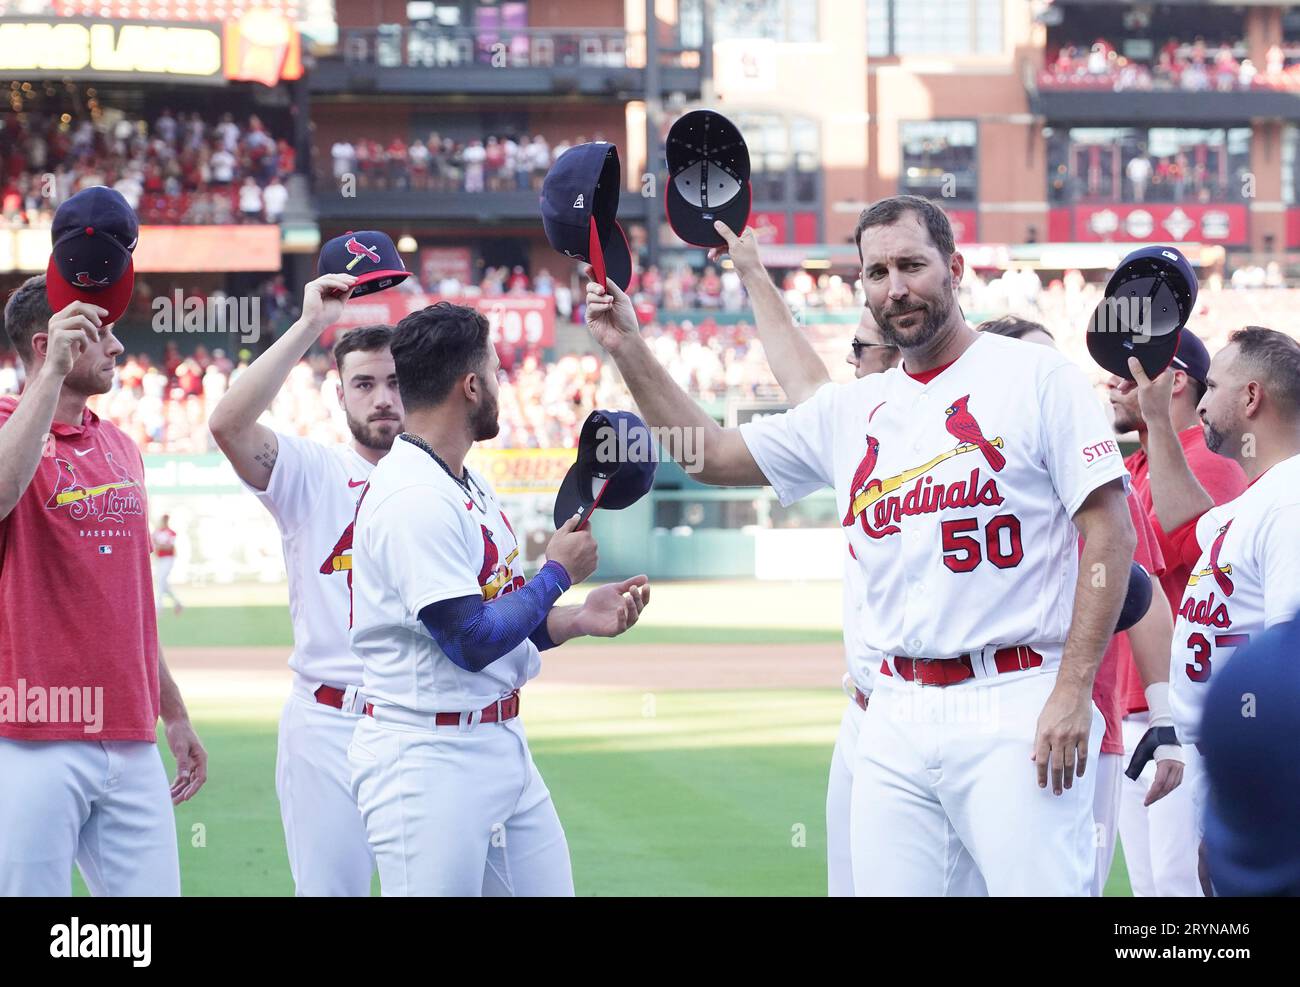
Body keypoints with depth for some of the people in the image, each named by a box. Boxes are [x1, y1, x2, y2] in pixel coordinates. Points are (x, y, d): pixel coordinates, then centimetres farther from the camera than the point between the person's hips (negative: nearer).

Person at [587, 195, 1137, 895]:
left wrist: (1073, 691, -13)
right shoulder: (850, 411, 16)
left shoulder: (1036, 377, -1)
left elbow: (1109, 528, -6)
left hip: (1014, 706, -6)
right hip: (897, 718, 6)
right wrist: (629, 350, 15)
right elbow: (714, 454, 25)